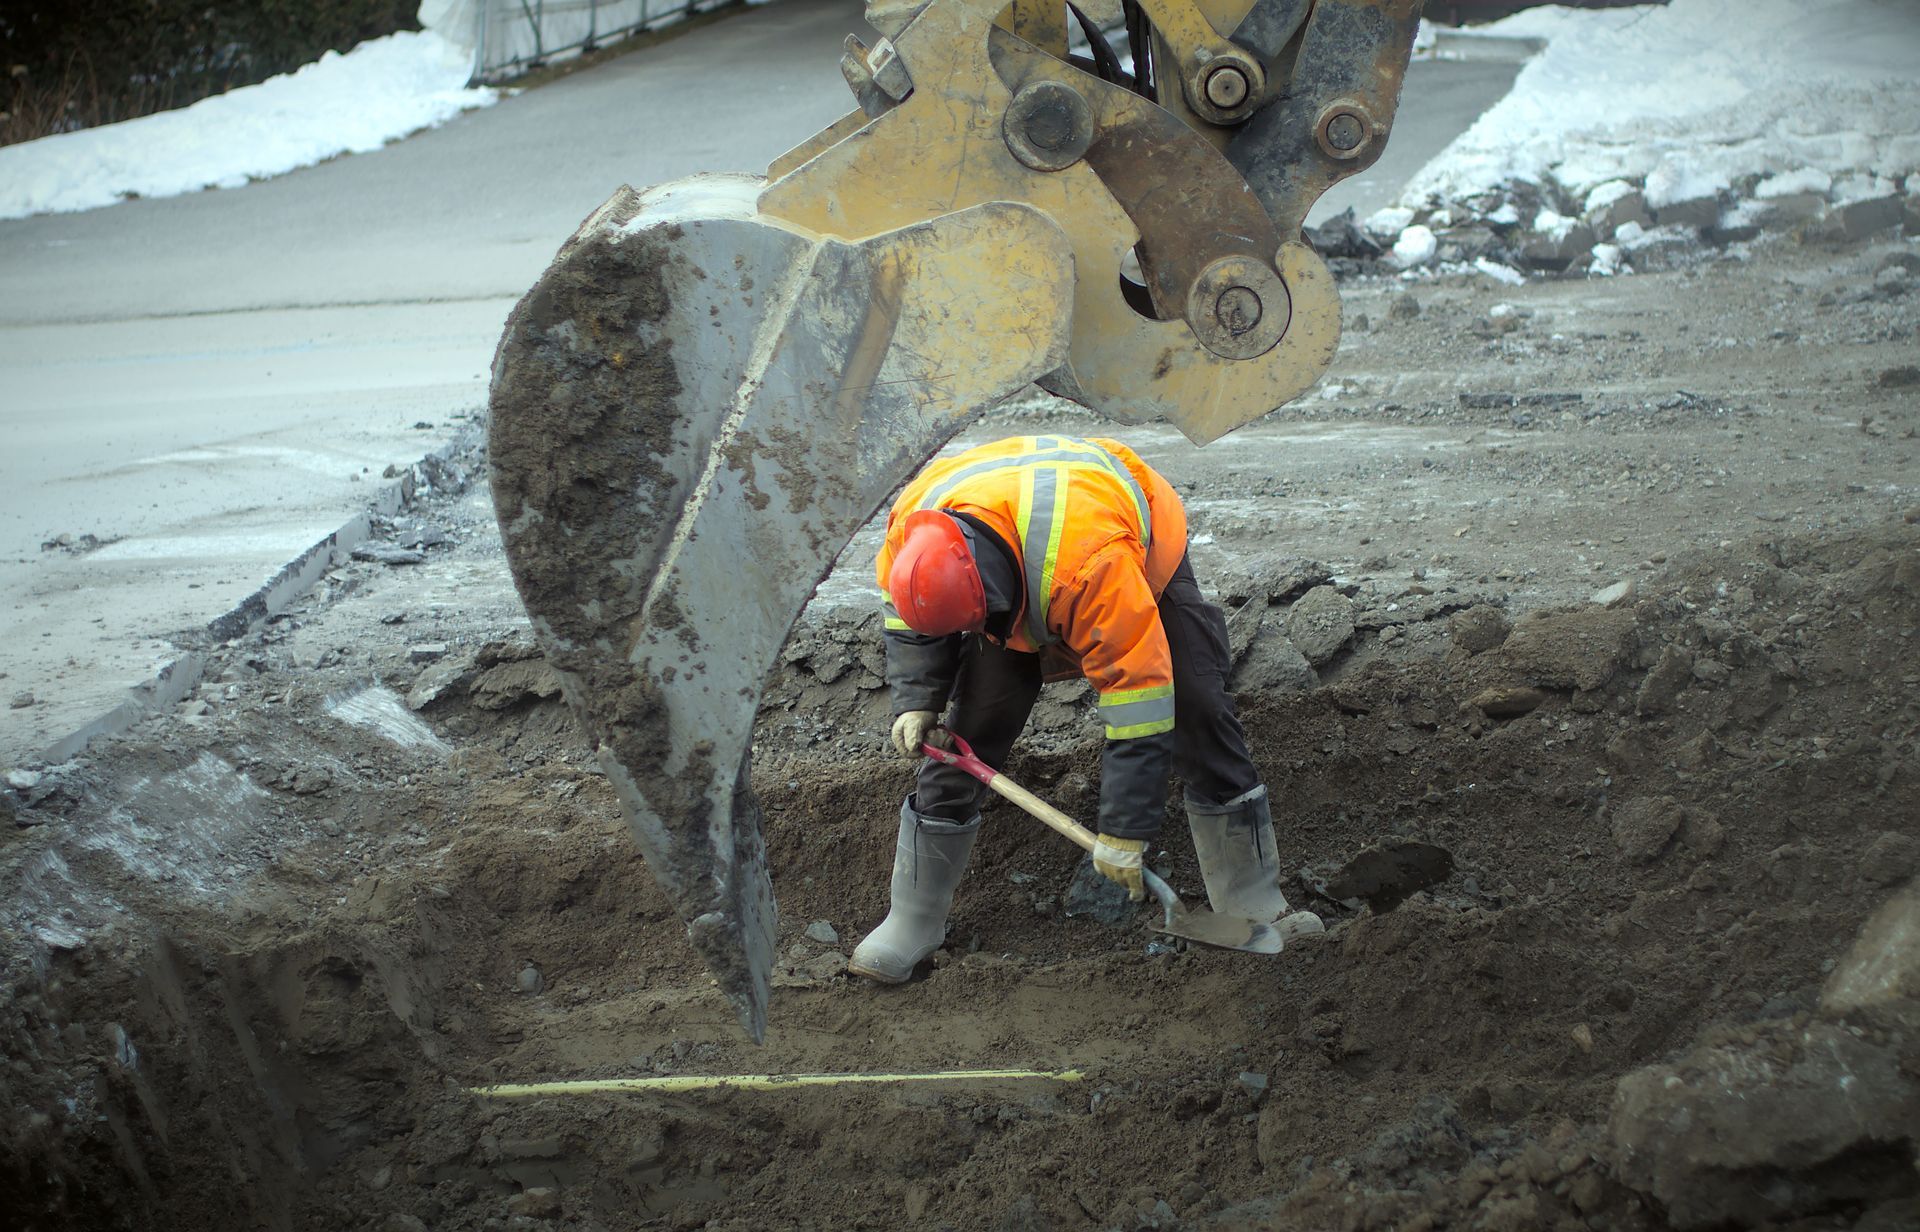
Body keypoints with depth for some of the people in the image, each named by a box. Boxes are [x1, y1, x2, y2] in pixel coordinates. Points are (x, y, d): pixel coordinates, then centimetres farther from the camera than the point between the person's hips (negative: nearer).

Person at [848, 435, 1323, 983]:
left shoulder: (1091, 561, -49)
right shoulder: (911, 529, -33)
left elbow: (1139, 690, -42)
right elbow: (908, 621, -7)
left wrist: (1124, 831, -38)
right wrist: (915, 703, -21)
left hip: (1146, 562, -3)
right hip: (1020, 594, 4)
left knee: (1199, 716, -13)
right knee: (961, 739, -7)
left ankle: (1253, 906, 2)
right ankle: (912, 923, 5)